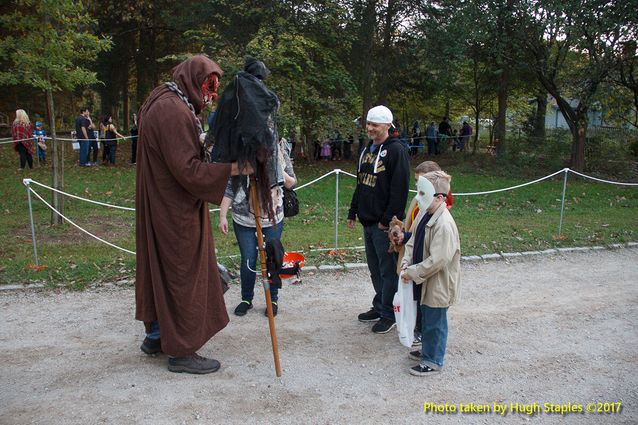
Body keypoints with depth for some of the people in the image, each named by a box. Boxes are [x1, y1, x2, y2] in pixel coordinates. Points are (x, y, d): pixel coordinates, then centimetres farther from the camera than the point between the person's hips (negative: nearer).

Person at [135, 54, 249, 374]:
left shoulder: (162, 103, 12)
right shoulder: (173, 110, -21)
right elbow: (187, 169, -25)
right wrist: (233, 168, -24)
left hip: (160, 207, 10)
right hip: (176, 213, -10)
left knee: (160, 269, 19)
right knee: (182, 275, 1)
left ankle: (156, 335, 35)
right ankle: (181, 351, 15)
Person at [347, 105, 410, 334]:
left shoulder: (395, 151, -13)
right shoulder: (367, 149, 14)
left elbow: (399, 190, -18)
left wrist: (388, 220, -19)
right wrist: (353, 212, 18)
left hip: (384, 224, -8)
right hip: (367, 221, 8)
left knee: (388, 270, 2)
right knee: (375, 268, 18)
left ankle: (389, 314, 14)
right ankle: (379, 307, 32)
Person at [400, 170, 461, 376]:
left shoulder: (444, 225, -28)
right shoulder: (423, 214, -1)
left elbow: (437, 260, -28)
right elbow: (413, 240, 11)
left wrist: (413, 273, -20)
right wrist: (407, 262, -4)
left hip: (439, 284, -9)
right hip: (426, 281, 9)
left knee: (435, 322, 8)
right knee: (426, 317, 24)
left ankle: (433, 361, 25)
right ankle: (428, 350, 43)